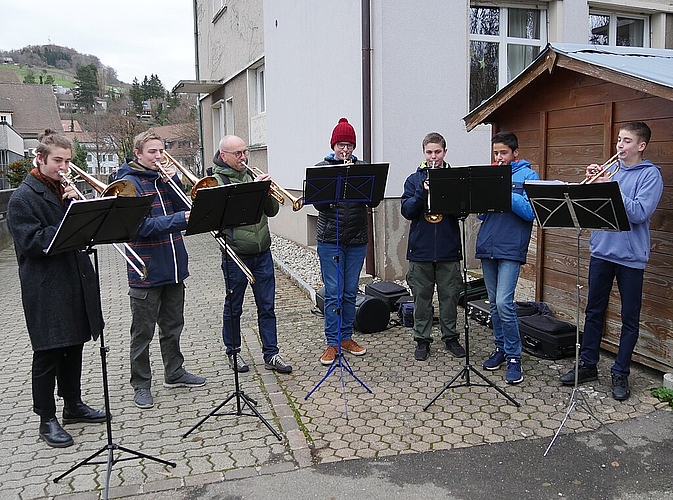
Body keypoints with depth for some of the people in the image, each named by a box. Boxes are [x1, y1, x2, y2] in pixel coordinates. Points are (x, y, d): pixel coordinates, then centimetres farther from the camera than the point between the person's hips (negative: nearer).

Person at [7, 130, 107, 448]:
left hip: (75, 284, 7)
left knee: (73, 347, 17)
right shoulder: (23, 197, -9)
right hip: (46, 291, -7)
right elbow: (32, 243, -18)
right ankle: (47, 419, 14)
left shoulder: (63, 191, 13)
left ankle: (73, 405, 32)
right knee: (48, 354, 1)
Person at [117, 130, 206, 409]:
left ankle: (174, 373, 33)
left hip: (173, 266, 7)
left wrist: (173, 183, -11)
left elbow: (183, 209, 2)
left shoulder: (165, 177, 10)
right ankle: (141, 384, 17)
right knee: (143, 332, 5)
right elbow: (142, 225, -22)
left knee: (173, 326, 18)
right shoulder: (129, 182, -11)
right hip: (146, 271, -7)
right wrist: (179, 219, -31)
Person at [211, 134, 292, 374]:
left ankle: (271, 354, 15)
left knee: (267, 307, 7)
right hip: (235, 255, -5)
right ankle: (233, 352, 26)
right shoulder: (216, 179, -5)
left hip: (262, 253, 5)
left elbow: (272, 210, 11)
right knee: (233, 307, 10)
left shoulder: (251, 175, 12)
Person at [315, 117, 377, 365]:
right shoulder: (321, 168, 1)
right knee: (333, 293, -1)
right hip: (330, 240, -2)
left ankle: (346, 337, 24)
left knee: (350, 292, 11)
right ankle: (332, 343, 8)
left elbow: (374, 201, -1)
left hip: (357, 240, 3)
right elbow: (319, 203, -9)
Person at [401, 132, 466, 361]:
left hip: (449, 250, 0)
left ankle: (450, 337, 23)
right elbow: (407, 211, -4)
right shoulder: (414, 179, 5)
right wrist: (423, 191, -17)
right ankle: (422, 339, 18)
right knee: (422, 298, 7)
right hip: (420, 250, 0)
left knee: (449, 296, 8)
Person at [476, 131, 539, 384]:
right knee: (494, 303, 12)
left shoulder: (527, 176, 0)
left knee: (504, 303, -13)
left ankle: (514, 357, -2)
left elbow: (530, 212, -12)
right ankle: (500, 348, 25)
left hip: (510, 248, -6)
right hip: (487, 246, 6)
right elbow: (480, 213, 12)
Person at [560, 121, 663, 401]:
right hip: (601, 250, 5)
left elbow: (639, 213, -19)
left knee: (630, 318, 6)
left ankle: (620, 373, 16)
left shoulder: (650, 174, -5)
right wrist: (592, 183, -5)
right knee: (593, 311, 12)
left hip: (630, 256, -5)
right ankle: (588, 365, 24)